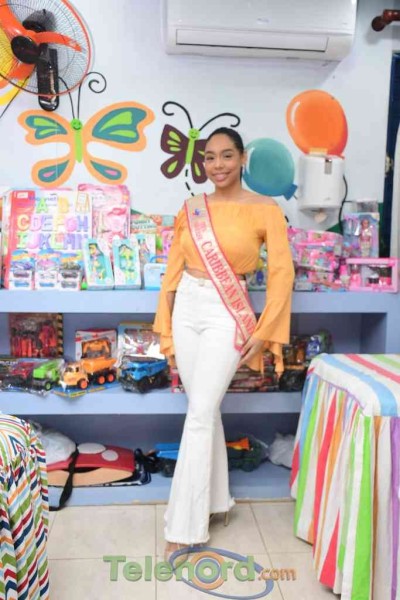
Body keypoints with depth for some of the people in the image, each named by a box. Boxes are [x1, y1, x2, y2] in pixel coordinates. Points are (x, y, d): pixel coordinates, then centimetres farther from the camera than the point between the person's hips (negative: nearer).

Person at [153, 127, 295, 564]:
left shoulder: (265, 209, -4)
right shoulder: (191, 209, 7)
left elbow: (282, 273, -6)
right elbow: (173, 269, 9)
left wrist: (263, 331, -9)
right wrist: (166, 331, 8)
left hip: (226, 314, -5)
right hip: (186, 309, 5)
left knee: (200, 413, -7)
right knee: (204, 409, 11)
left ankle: (184, 526, 5)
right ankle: (215, 498, 29)